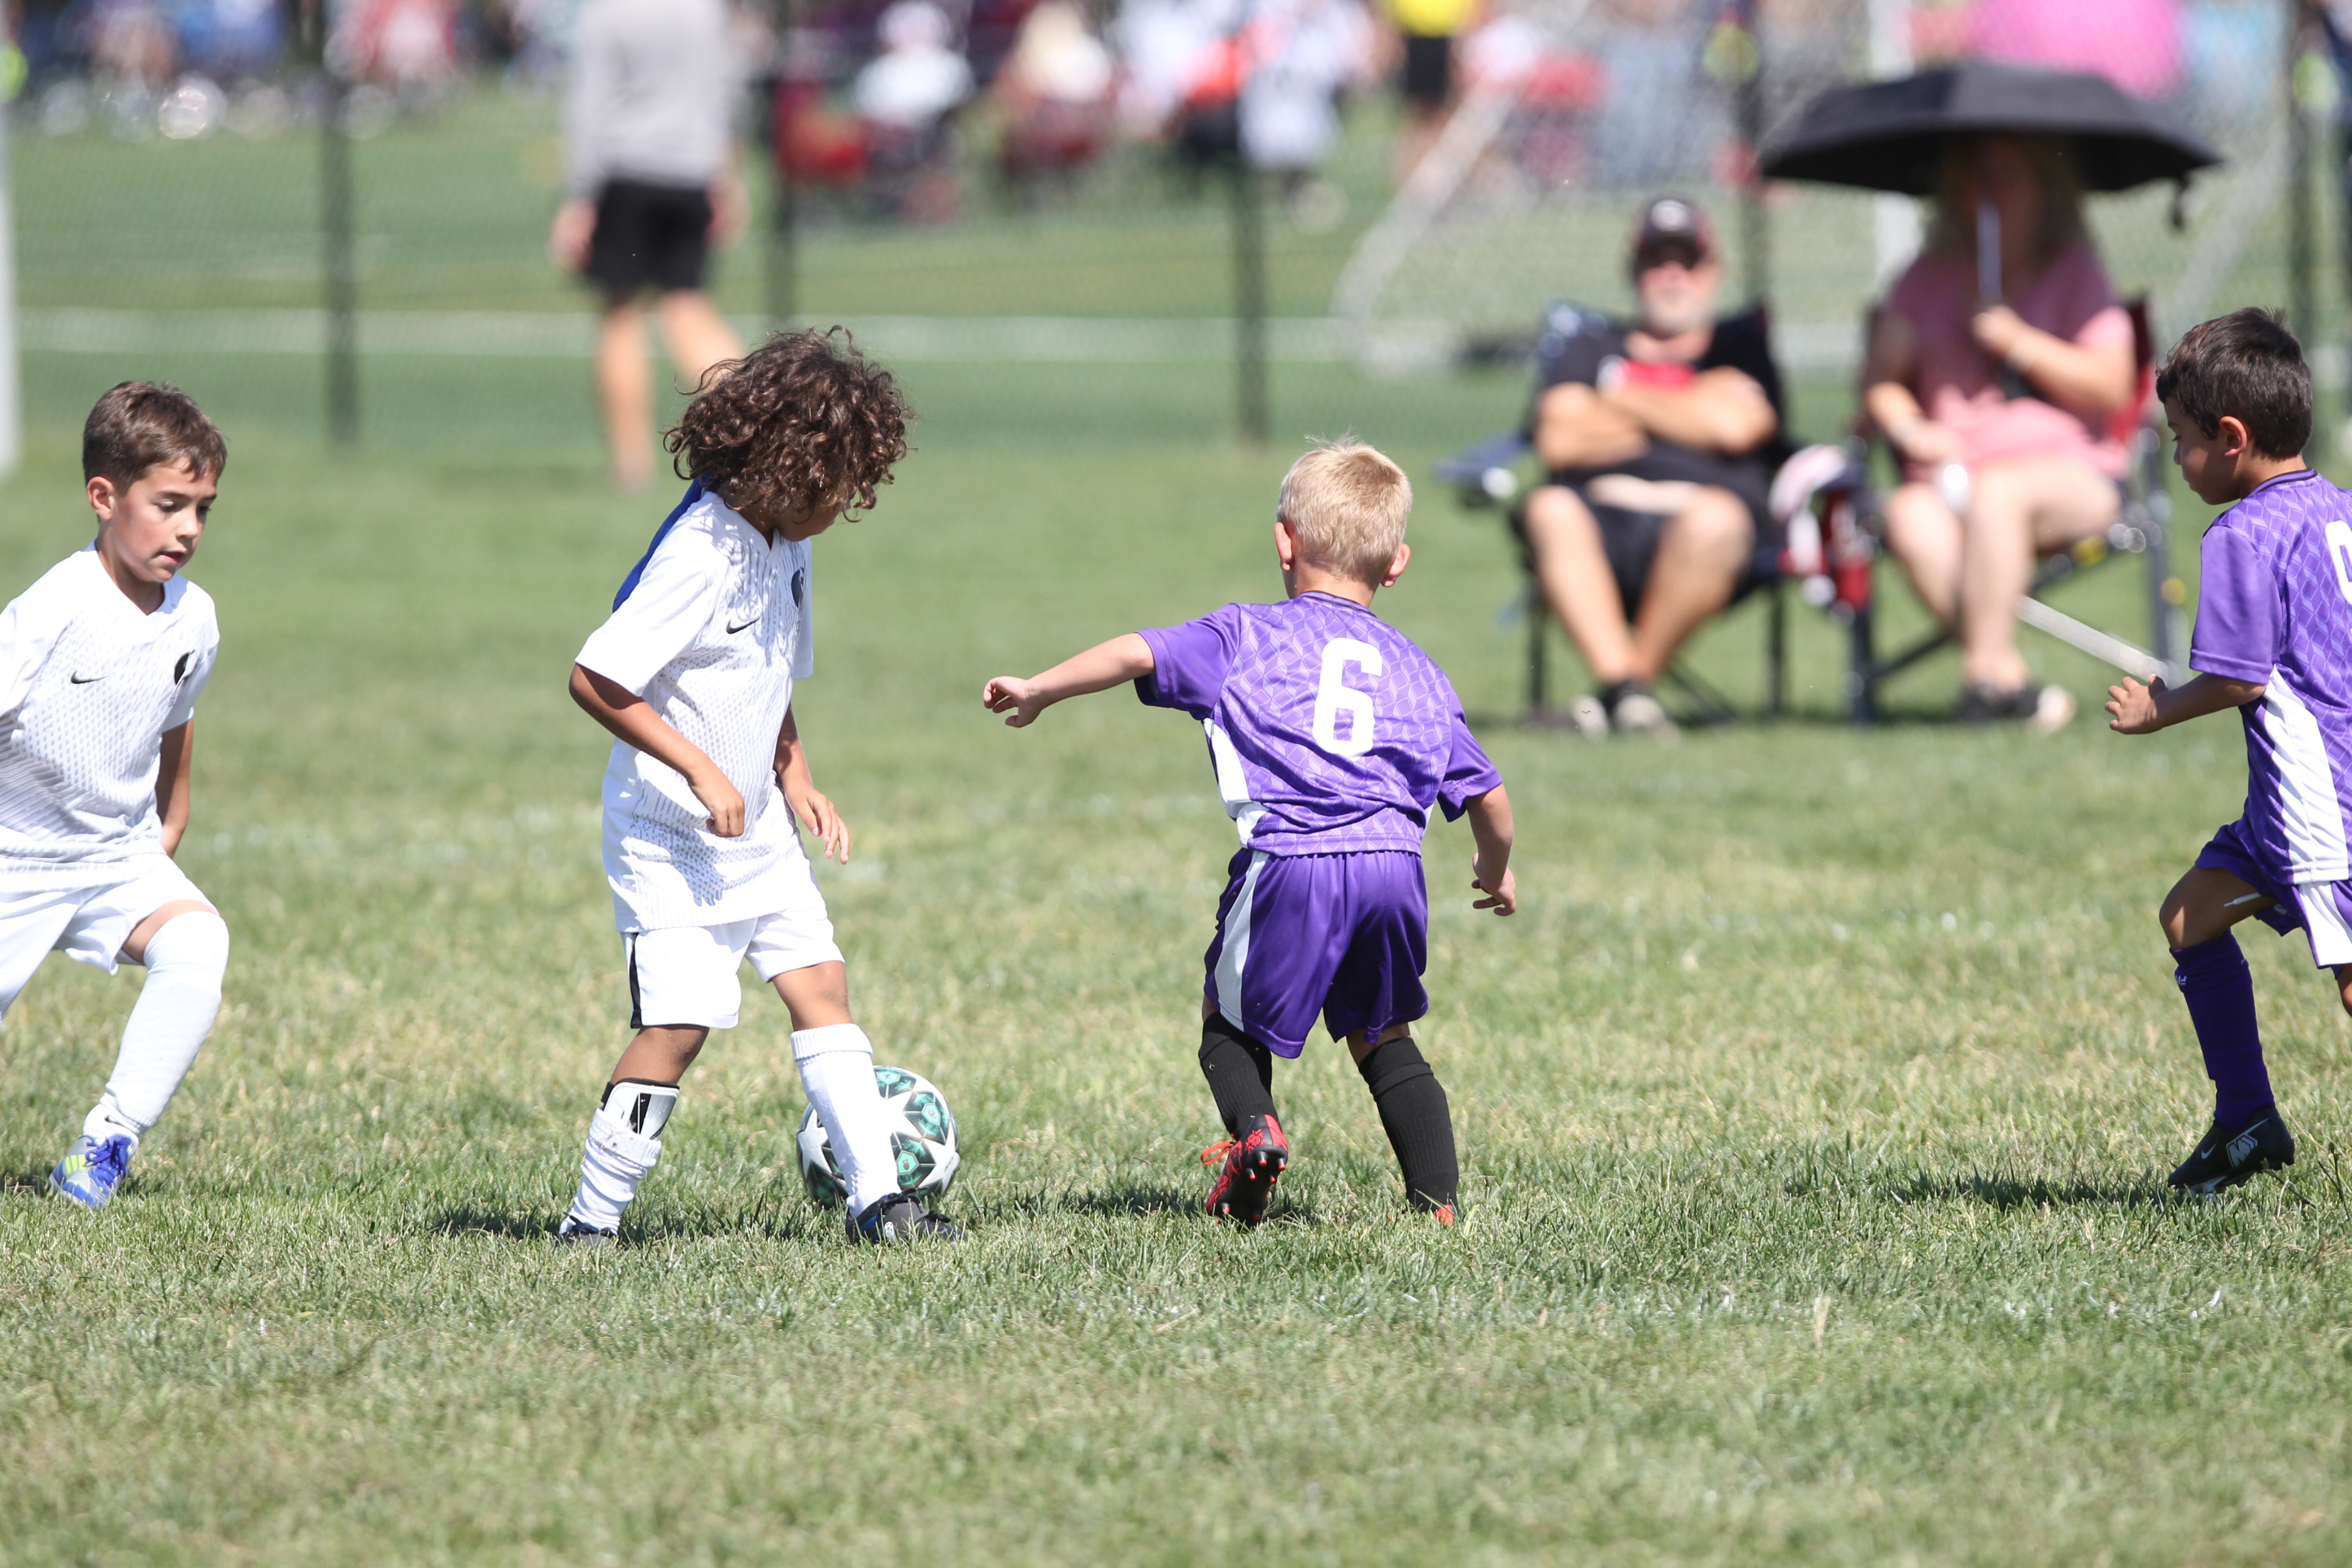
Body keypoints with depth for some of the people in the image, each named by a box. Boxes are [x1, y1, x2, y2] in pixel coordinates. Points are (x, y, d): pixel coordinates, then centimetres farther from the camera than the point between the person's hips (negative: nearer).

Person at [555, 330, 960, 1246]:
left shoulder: (784, 546, 7)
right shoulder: (699, 553, -22)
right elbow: (595, 681, -24)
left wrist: (796, 782, 9)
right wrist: (701, 770, -23)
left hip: (754, 829, 9)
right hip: (668, 833, -9)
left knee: (820, 983, 1)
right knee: (679, 1023, -11)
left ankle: (876, 1198, 2)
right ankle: (591, 1221, -1)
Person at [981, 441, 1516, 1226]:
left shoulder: (1248, 635, 14)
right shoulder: (1416, 669, 24)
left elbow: (1140, 654, 1)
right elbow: (1487, 795, 25)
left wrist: (1041, 689, 13)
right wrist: (1496, 870, 44)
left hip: (1291, 864, -3)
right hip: (1394, 866, 3)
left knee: (1230, 1018, 17)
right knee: (1383, 1040, 20)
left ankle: (1253, 1125, -12)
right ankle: (1437, 1200, 8)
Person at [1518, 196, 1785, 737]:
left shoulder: (1741, 343, 23)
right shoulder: (1591, 345, 28)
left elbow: (1735, 427, 1)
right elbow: (1558, 441, 9)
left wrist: (1622, 402, 10)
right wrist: (1689, 414, 9)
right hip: (1601, 521, 2)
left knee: (1715, 518, -37)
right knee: (1550, 509, -33)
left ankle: (1637, 675, -28)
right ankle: (1623, 685, -42)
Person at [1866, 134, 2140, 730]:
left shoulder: (2073, 272, 10)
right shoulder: (1931, 278, 20)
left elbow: (2113, 386, -1)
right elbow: (1880, 377, 12)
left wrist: (2021, 342, -9)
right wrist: (1906, 428, -9)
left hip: (2069, 470, -2)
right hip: (1952, 471, 2)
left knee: (1996, 489, -38)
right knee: (1911, 519, -34)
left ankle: (1986, 673, -37)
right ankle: (2014, 680, -39)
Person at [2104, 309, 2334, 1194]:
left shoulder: (2245, 536, -14)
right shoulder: (2336, 512, 13)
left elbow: (2238, 679, -16)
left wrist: (2157, 712, 0)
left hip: (2317, 799, -10)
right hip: (2300, 798, 10)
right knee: (2193, 913, 21)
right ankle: (2246, 1122, 25)